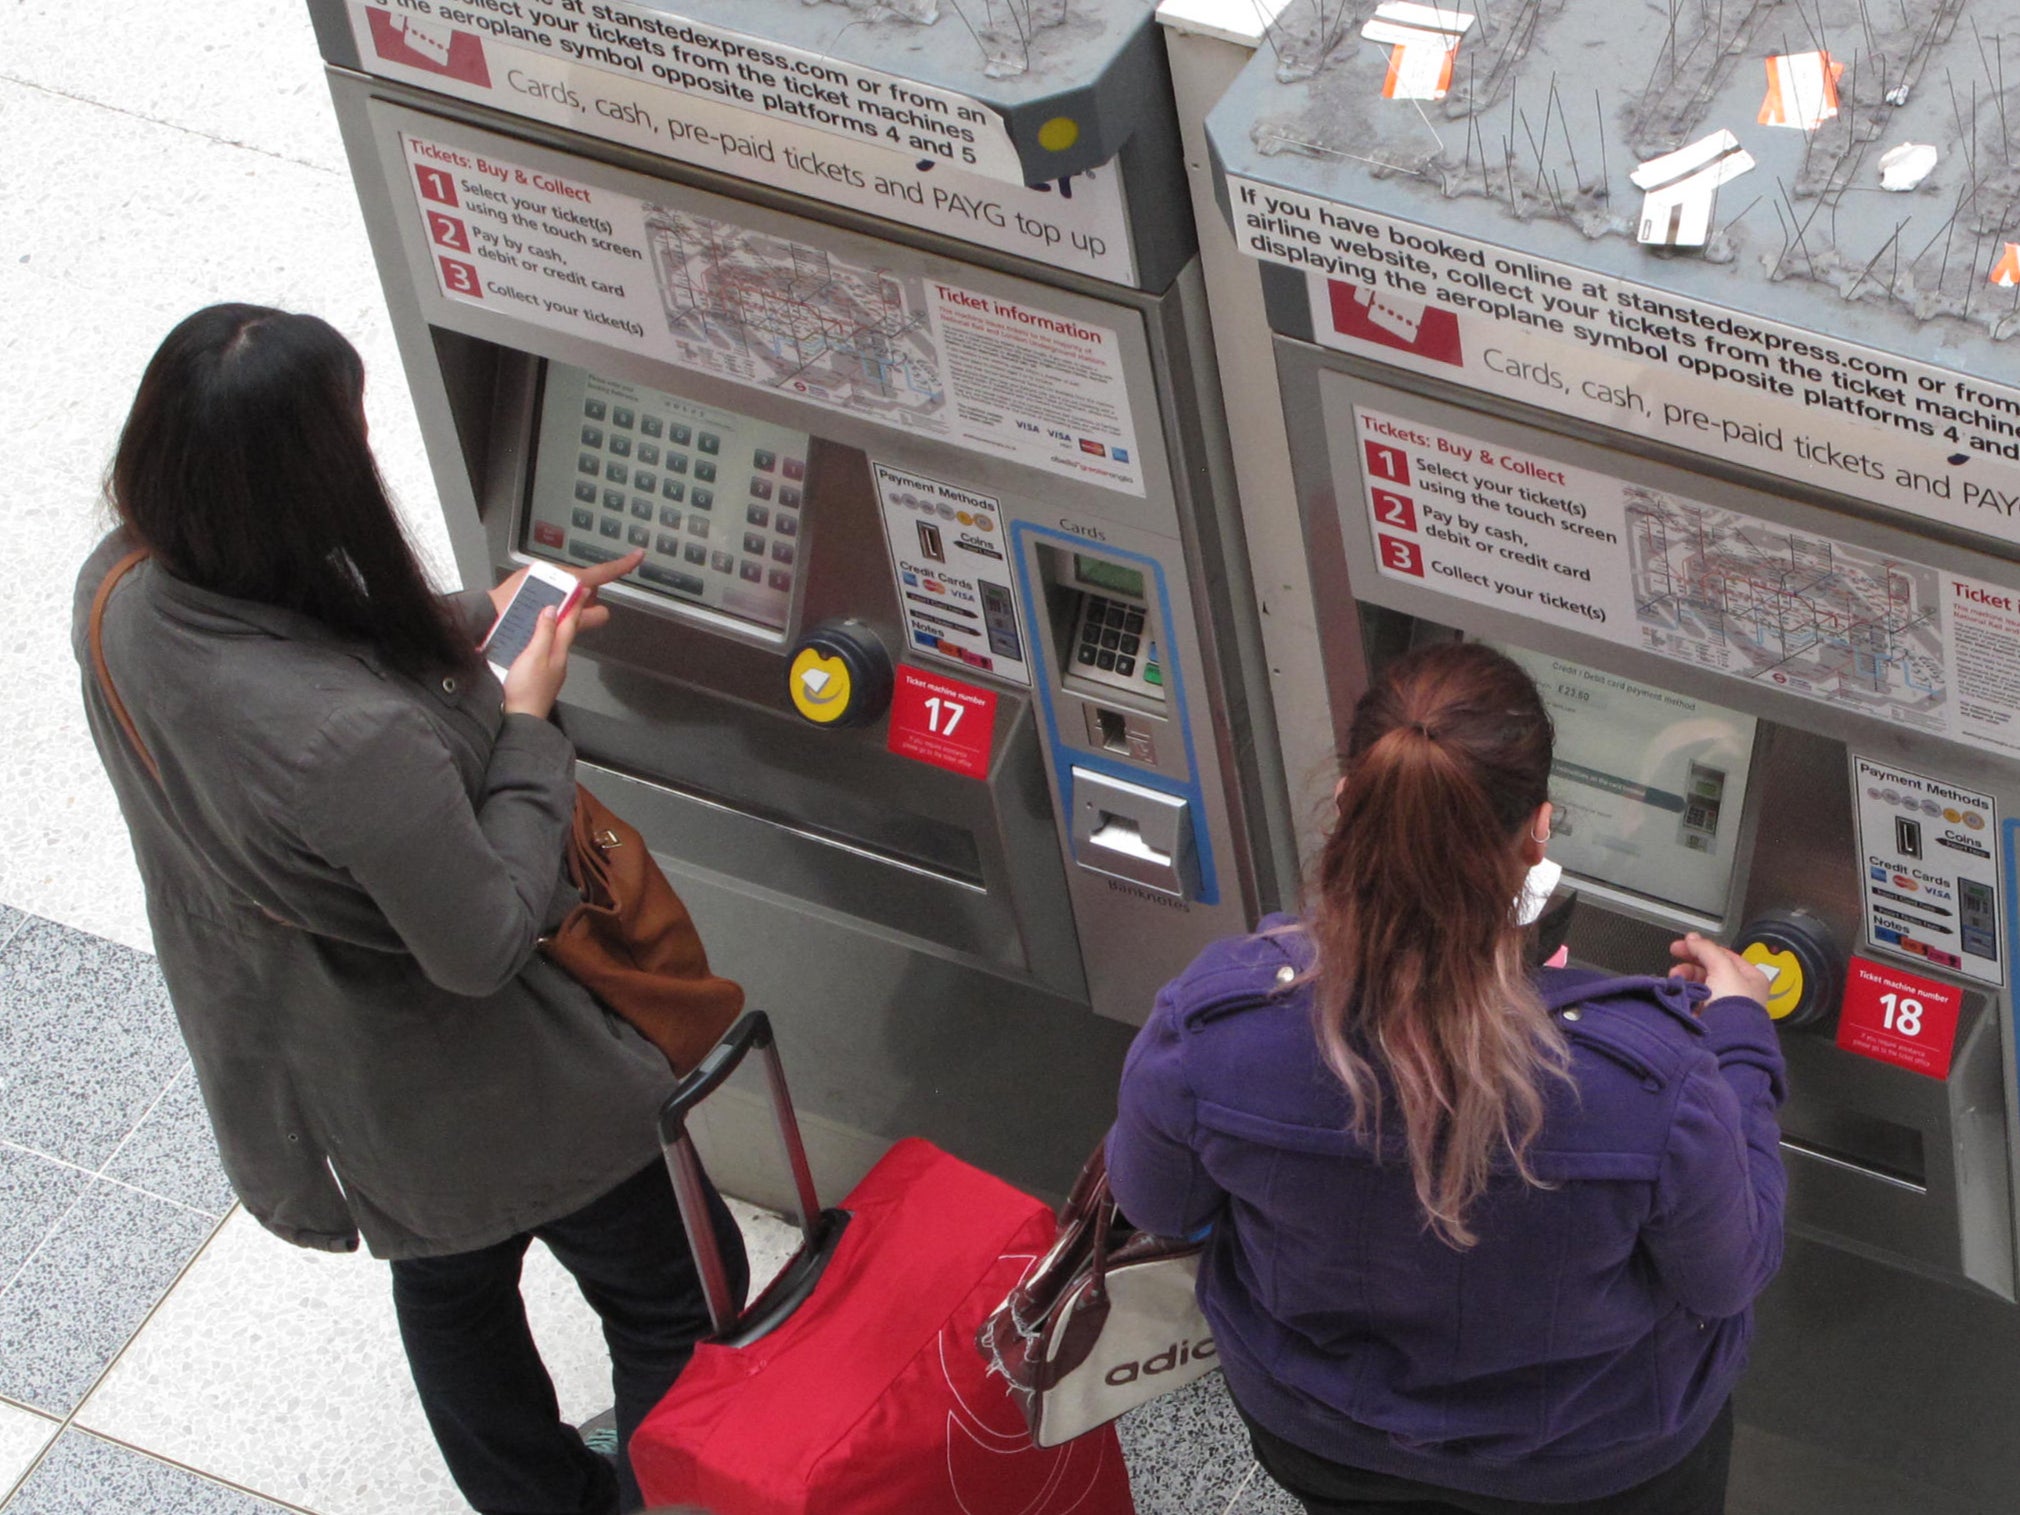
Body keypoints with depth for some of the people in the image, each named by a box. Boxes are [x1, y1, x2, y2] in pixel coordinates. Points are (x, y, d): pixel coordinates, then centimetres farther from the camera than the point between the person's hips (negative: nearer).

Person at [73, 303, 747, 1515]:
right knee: (675, 1299, 20)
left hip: (275, 1048, 8)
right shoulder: (363, 744, -45)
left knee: (451, 1281, 34)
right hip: (483, 1097, -8)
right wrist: (527, 716, -21)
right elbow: (485, 946, -29)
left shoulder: (119, 596, -20)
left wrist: (478, 621, 1)